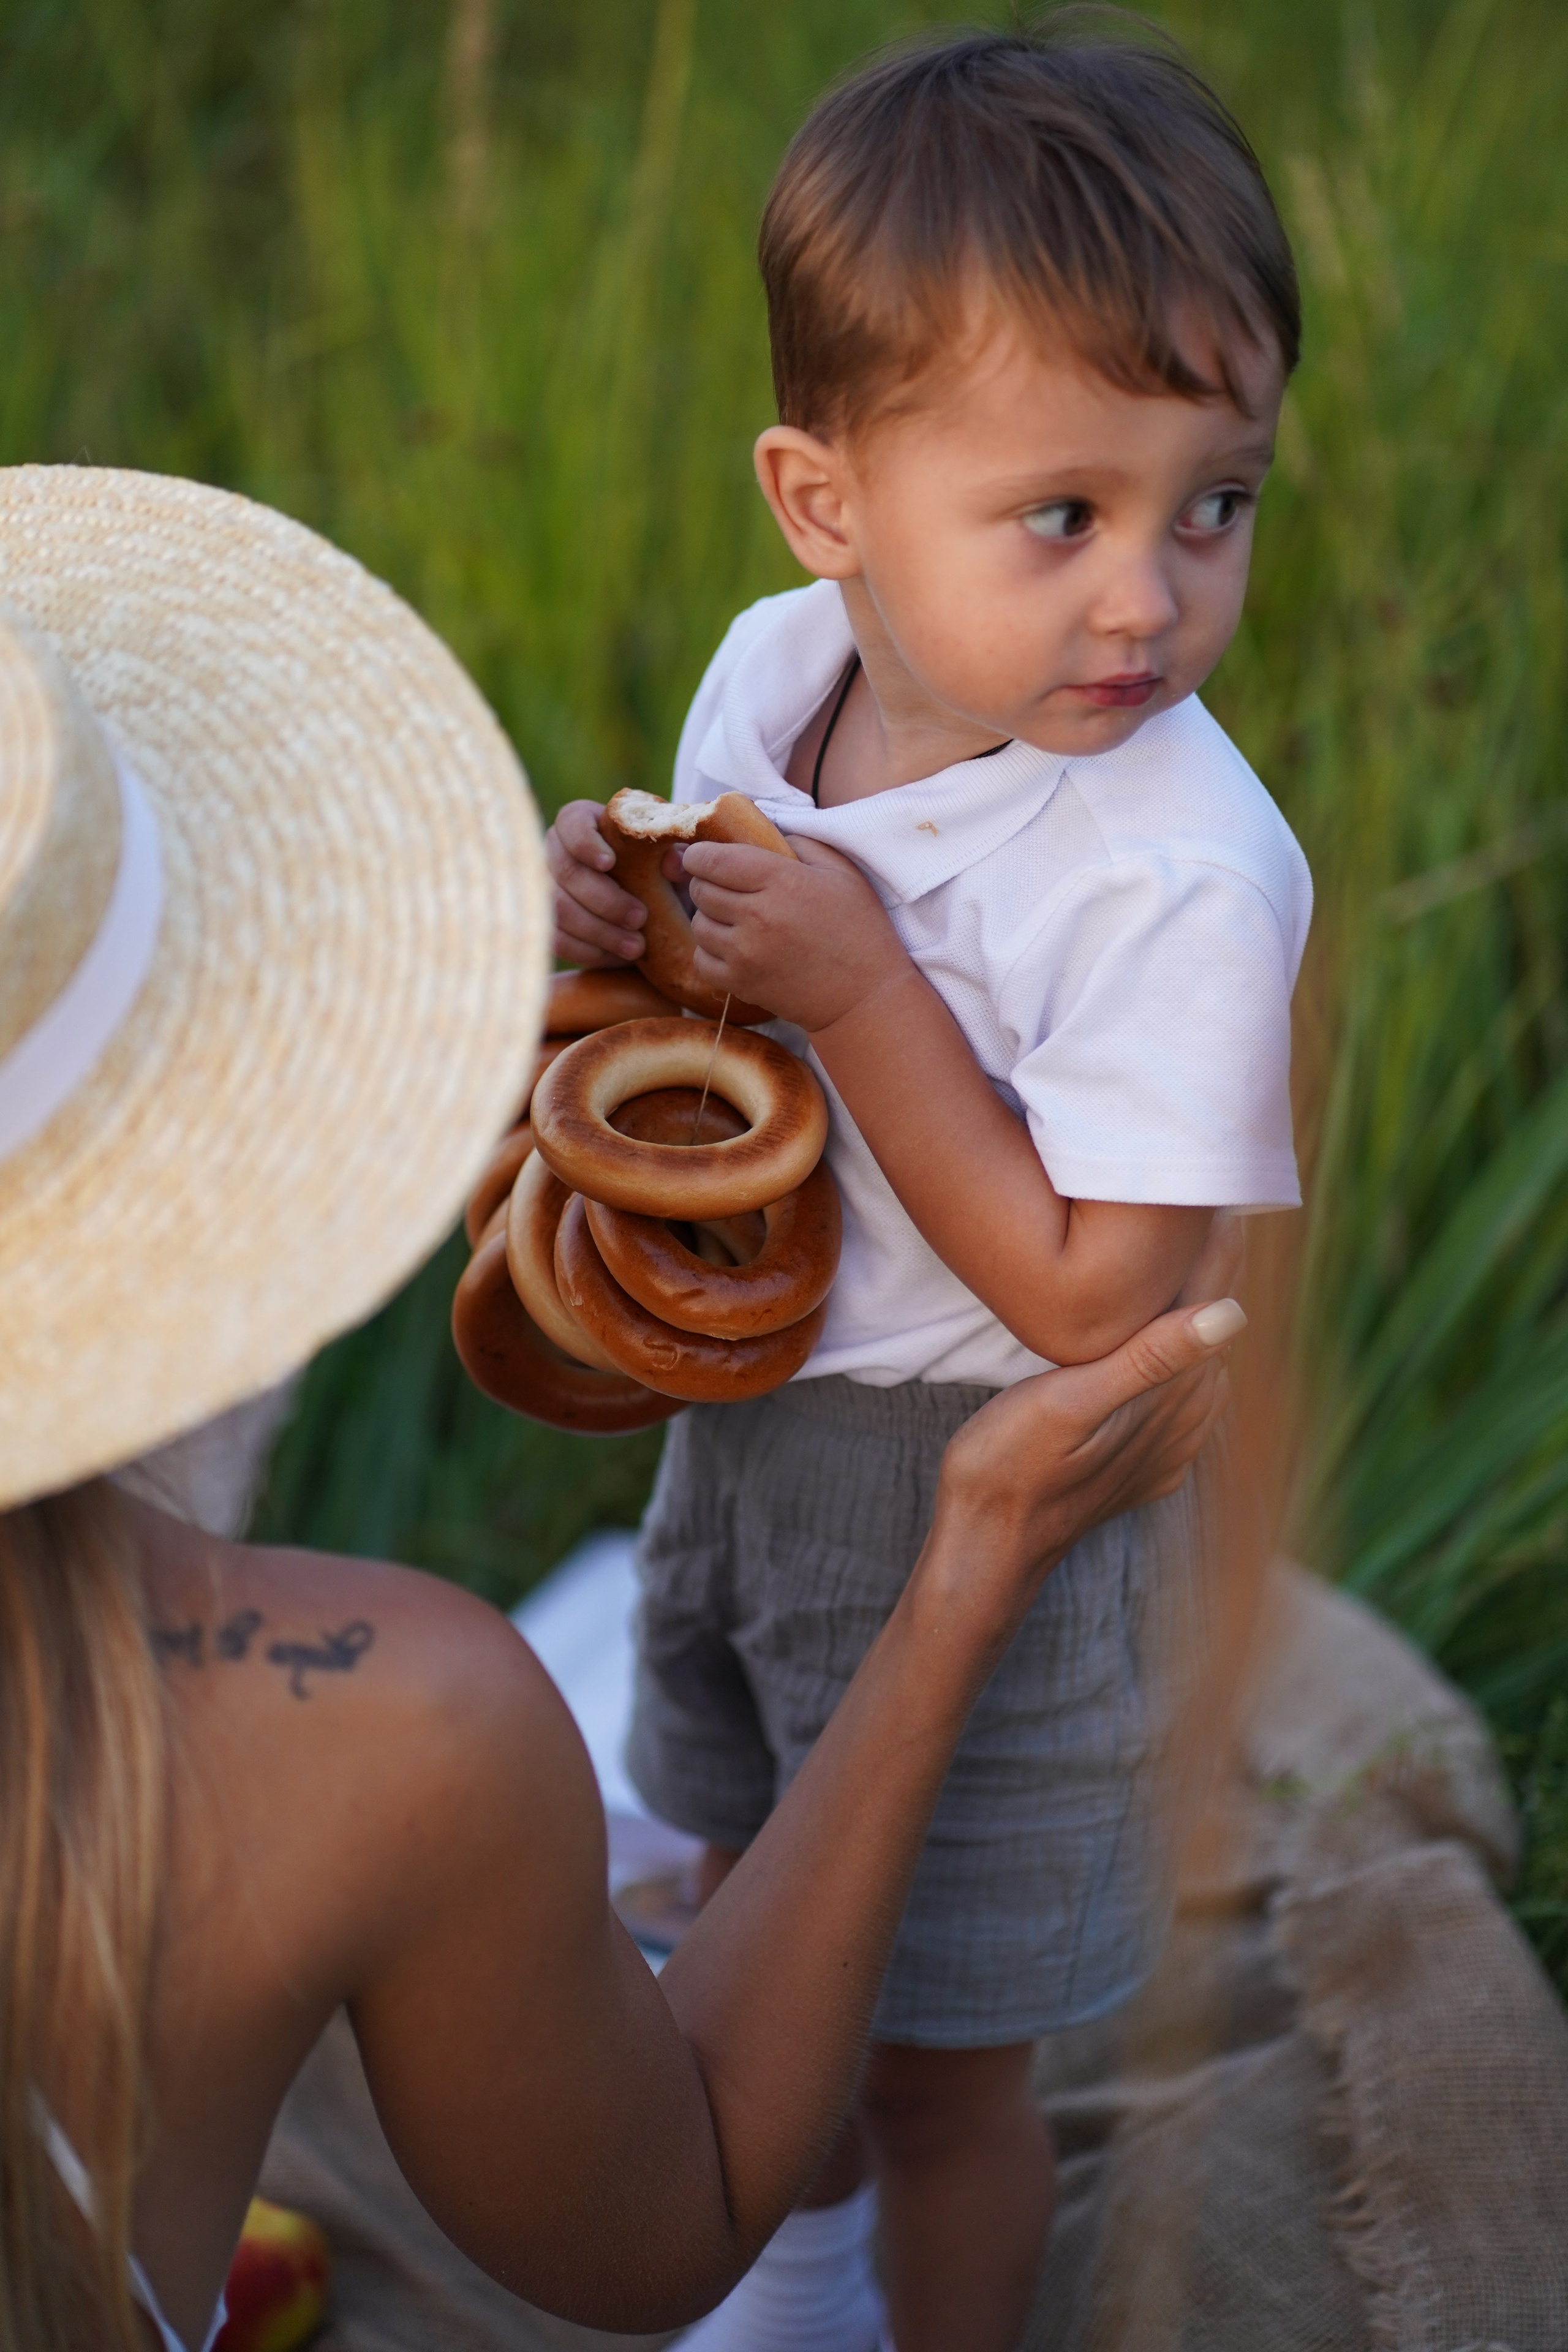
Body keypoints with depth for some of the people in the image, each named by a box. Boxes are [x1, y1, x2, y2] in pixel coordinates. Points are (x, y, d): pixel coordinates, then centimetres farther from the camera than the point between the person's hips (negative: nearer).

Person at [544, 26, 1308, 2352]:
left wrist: (856, 988, -32)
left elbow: (1084, 1301, -28)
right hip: (739, 1415, 7)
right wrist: (608, 917, -15)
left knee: (937, 2052, 15)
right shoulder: (770, 671, -9)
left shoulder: (1188, 874, -30)